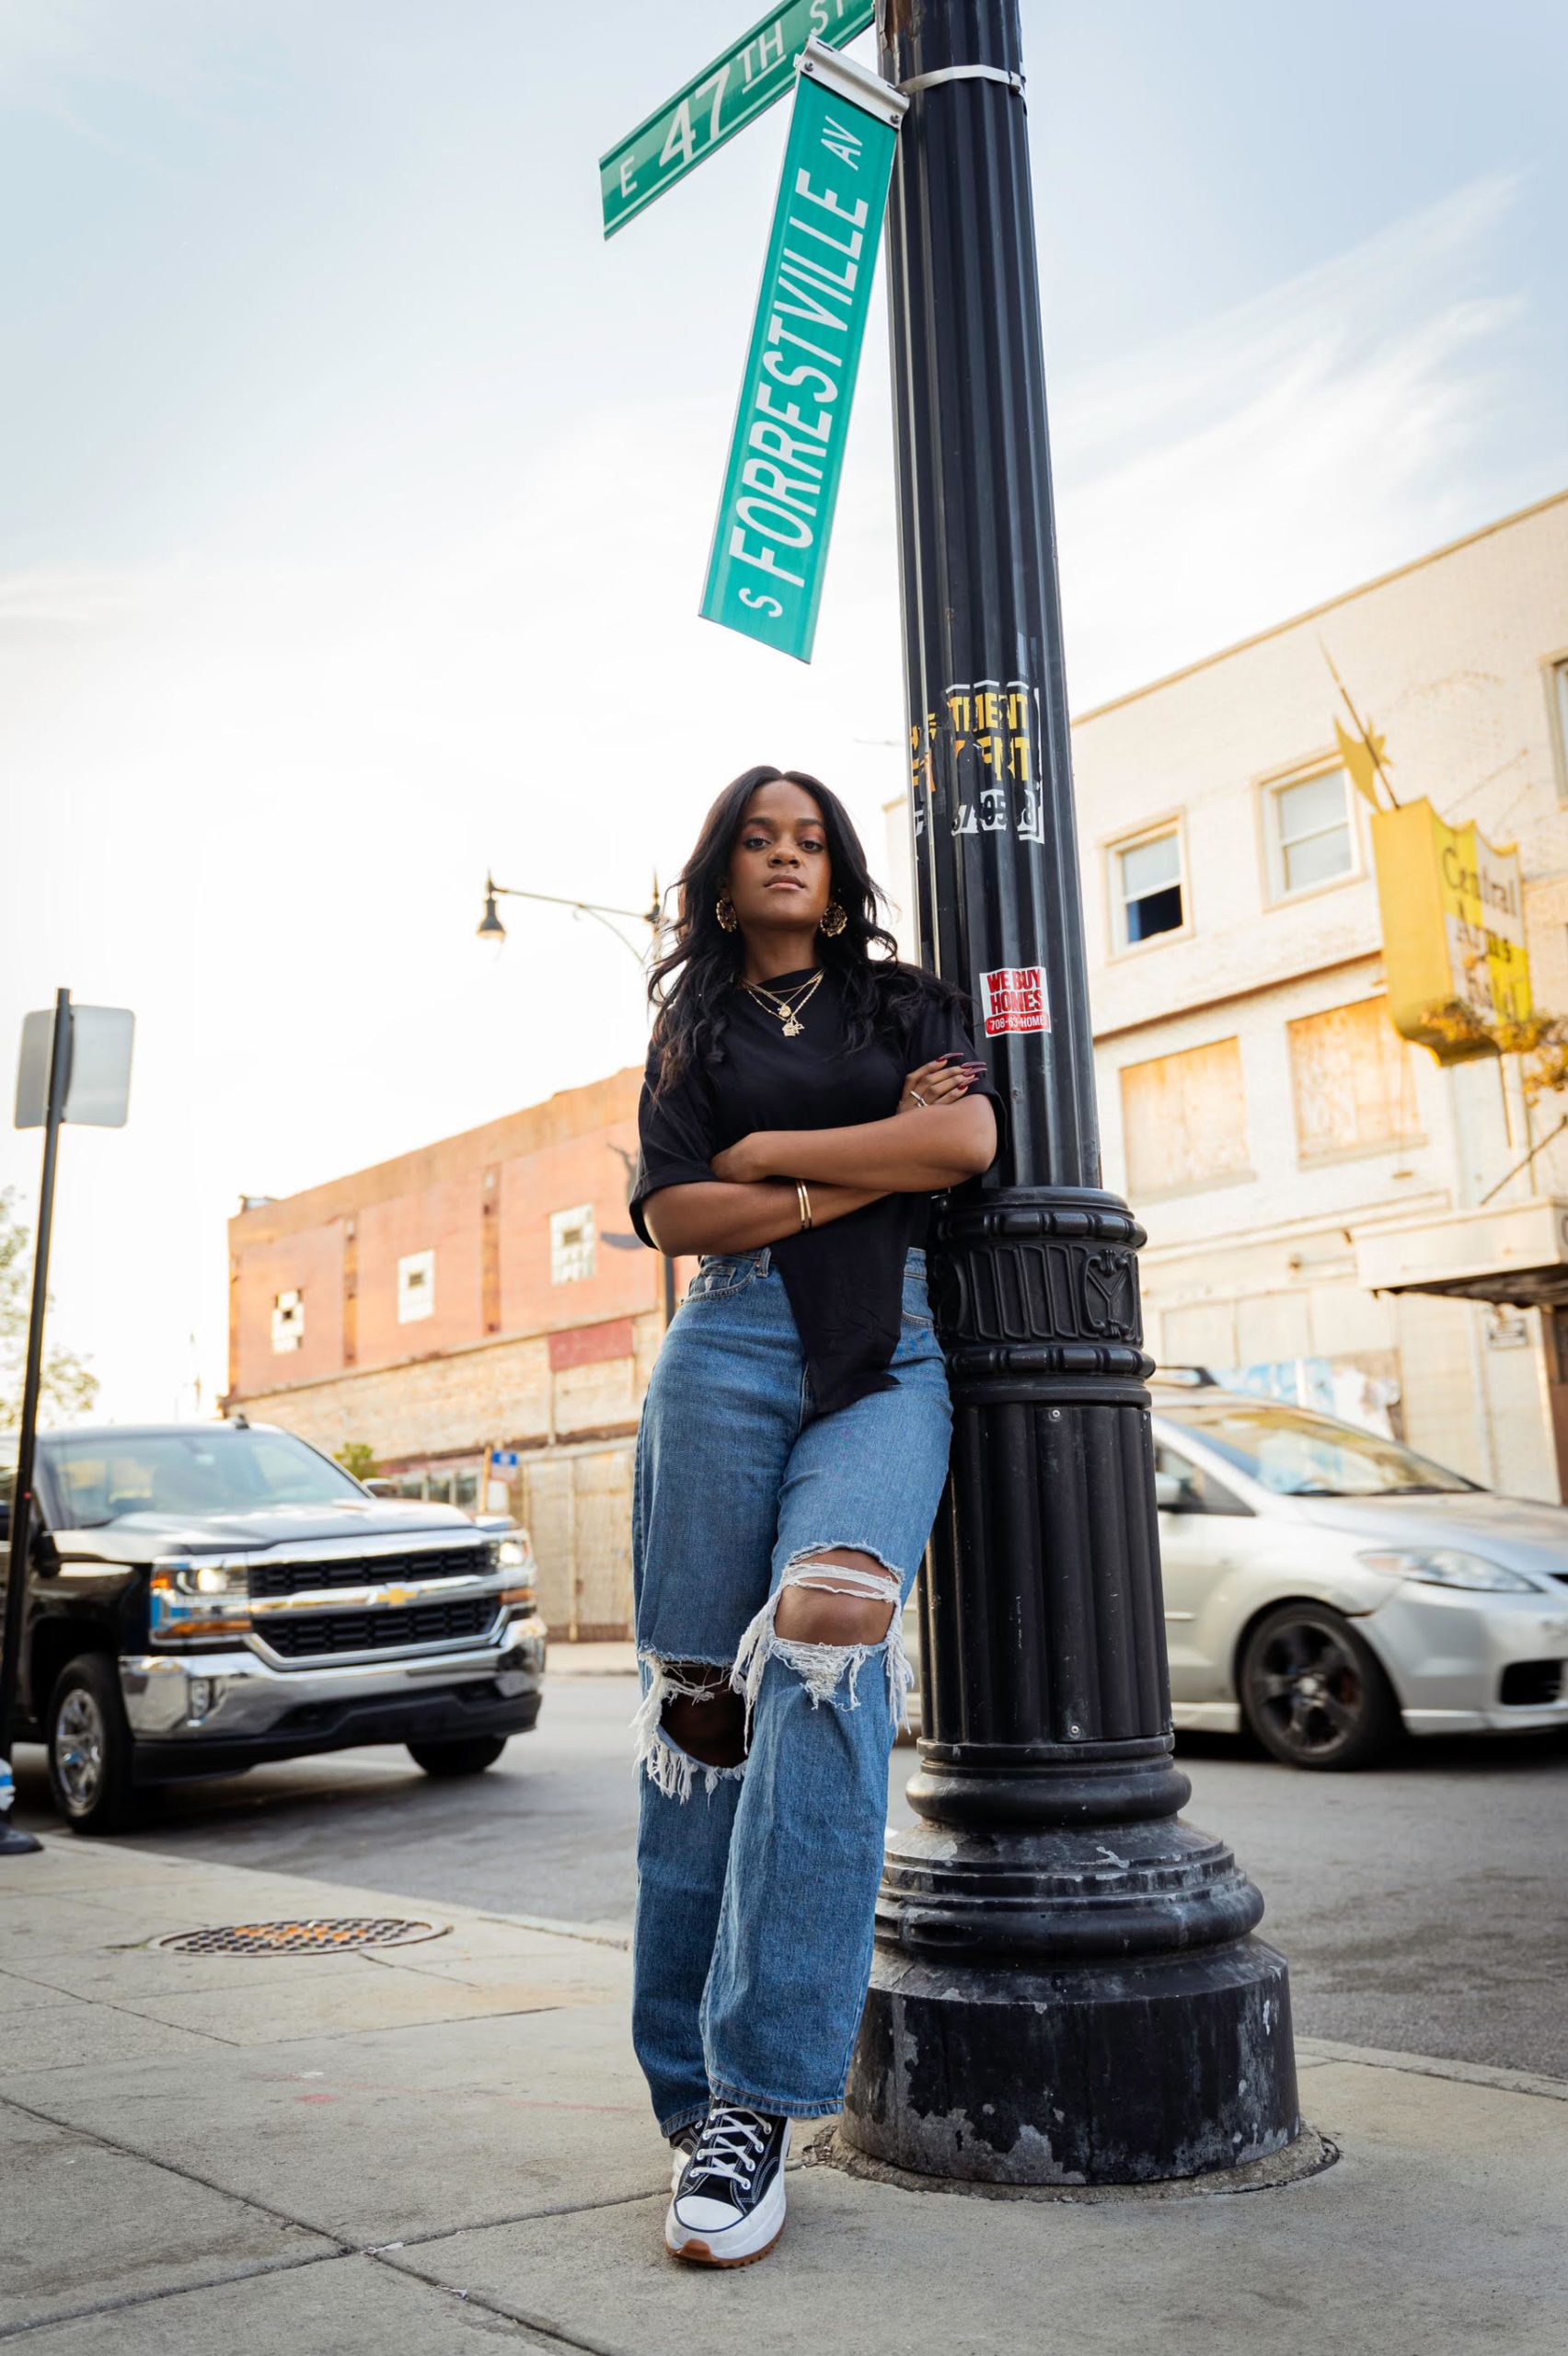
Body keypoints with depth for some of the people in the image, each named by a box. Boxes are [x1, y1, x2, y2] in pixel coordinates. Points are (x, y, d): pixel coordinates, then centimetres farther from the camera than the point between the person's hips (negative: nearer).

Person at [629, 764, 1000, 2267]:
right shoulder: (692, 1028, 20)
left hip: (890, 1362, -1)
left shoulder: (904, 1001, 19)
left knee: (827, 1628, -27)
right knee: (699, 1698, -6)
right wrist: (872, 1161, -3)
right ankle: (686, 2081, 5)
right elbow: (675, 1213, 4)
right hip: (729, 1352, 1)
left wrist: (766, 1150, 1)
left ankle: (759, 2094, -24)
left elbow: (970, 1140, -1)